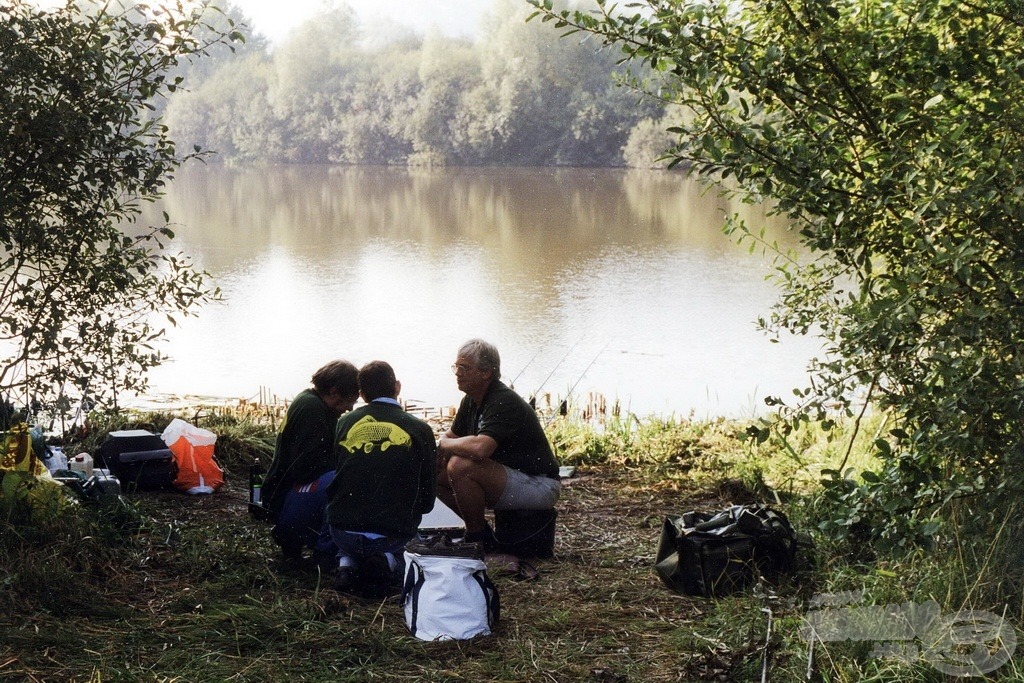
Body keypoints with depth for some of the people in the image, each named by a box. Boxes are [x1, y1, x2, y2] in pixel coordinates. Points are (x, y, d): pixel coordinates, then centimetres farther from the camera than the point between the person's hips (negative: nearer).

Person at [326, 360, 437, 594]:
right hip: (393, 533, -2)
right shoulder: (419, 430, -1)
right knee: (395, 550, 33)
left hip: (343, 531, 2)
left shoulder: (345, 423, 4)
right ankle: (387, 563, -2)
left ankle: (347, 562, 2)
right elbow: (427, 500, 4)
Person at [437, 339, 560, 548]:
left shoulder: (504, 403, -23)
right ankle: (476, 527, 12)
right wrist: (438, 452, -8)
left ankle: (479, 536, -11)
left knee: (460, 466, -29)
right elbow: (450, 437, 18)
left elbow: (480, 447, -38)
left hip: (539, 486, -10)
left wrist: (444, 444, -18)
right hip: (508, 480, 10)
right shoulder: (471, 401, 7)